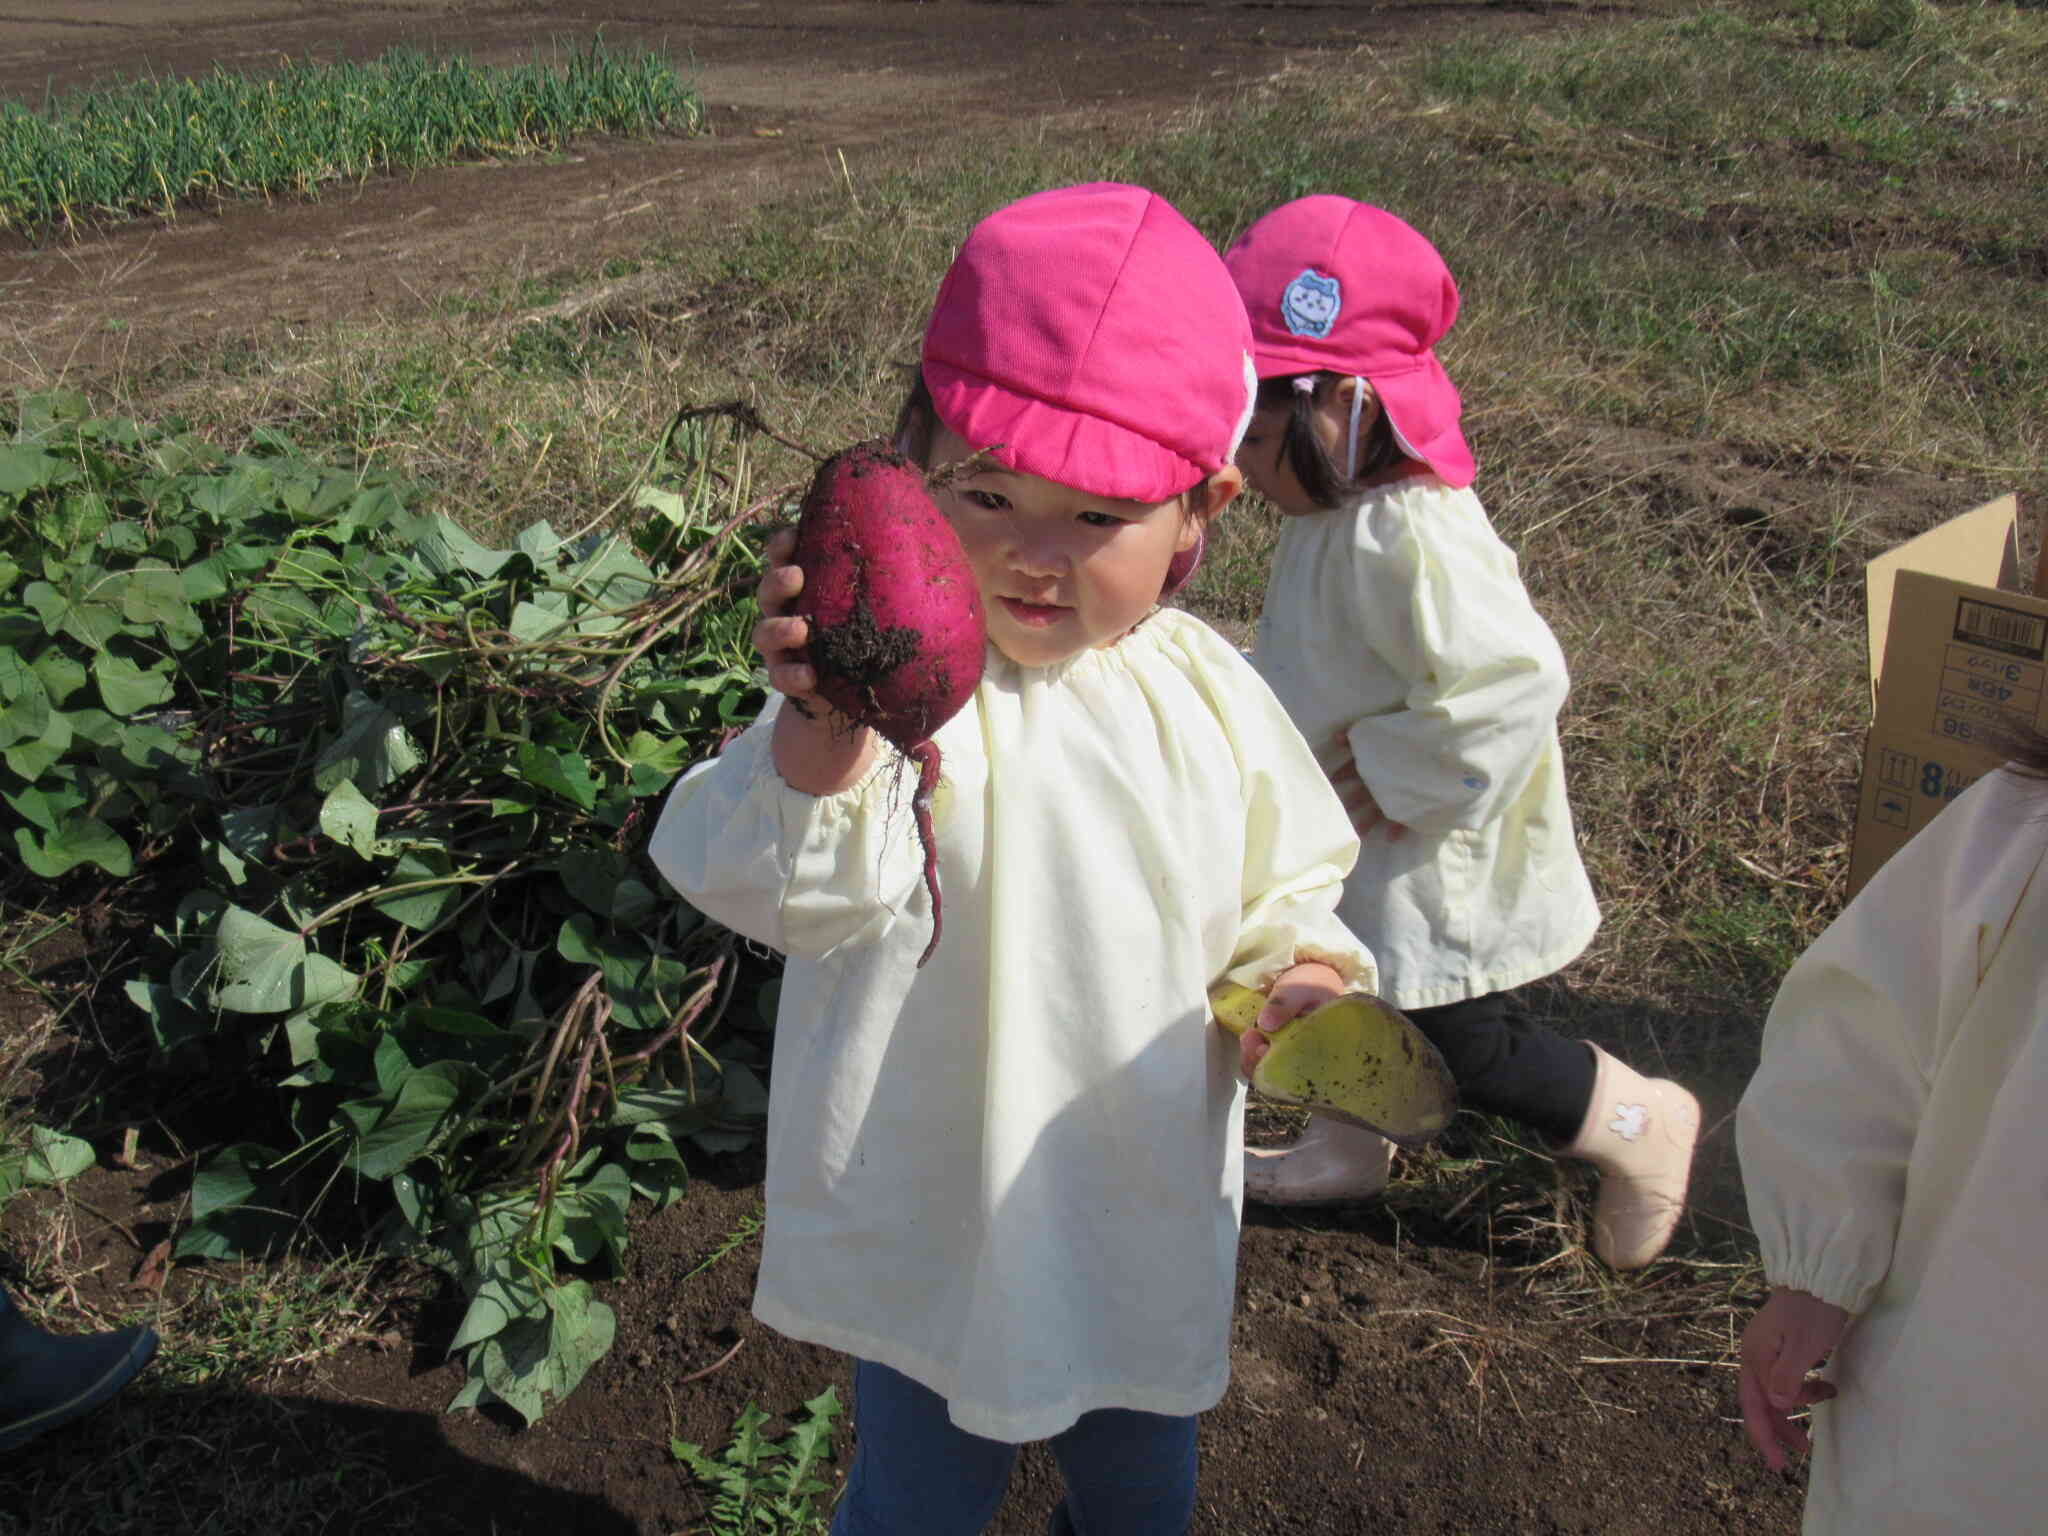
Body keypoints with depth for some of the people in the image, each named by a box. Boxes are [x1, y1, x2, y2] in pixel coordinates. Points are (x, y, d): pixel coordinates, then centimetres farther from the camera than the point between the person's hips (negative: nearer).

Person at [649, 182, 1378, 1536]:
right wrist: (820, 738, -53)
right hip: (937, 1218, -3)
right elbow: (789, 892, -34)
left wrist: (1302, 969, -15)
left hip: (1152, 1218, 4)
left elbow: (1288, 882, 7)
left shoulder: (1211, 696, -7)